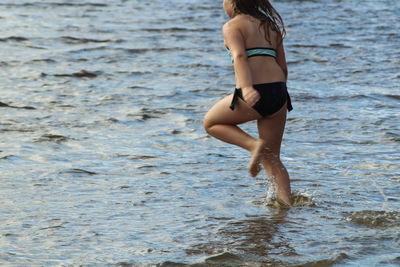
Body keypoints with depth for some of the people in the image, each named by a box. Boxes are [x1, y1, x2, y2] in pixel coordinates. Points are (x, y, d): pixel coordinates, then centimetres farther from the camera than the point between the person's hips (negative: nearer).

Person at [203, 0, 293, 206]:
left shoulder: (232, 26, 2)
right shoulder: (272, 26, 22)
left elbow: (240, 57, -17)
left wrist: (246, 88, -31)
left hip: (254, 95, -6)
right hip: (279, 92, 6)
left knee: (211, 122, 19)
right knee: (271, 158, 15)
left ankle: (254, 144, -3)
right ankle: (286, 203, 0)